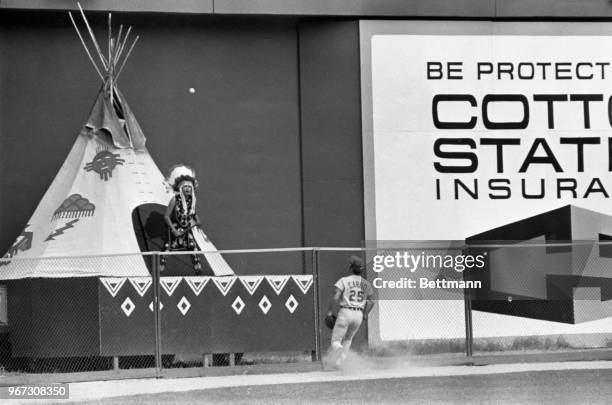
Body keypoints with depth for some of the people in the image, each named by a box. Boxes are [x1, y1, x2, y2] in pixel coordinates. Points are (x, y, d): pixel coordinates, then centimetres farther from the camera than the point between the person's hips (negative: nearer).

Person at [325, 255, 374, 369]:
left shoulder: (344, 281, -5)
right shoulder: (366, 284, 9)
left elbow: (335, 298, -12)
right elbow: (371, 301, 7)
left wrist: (329, 311, -4)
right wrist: (365, 314, 19)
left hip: (345, 312, -4)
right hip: (359, 315, 4)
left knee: (336, 340, 1)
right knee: (348, 339, 22)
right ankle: (340, 361, 15)